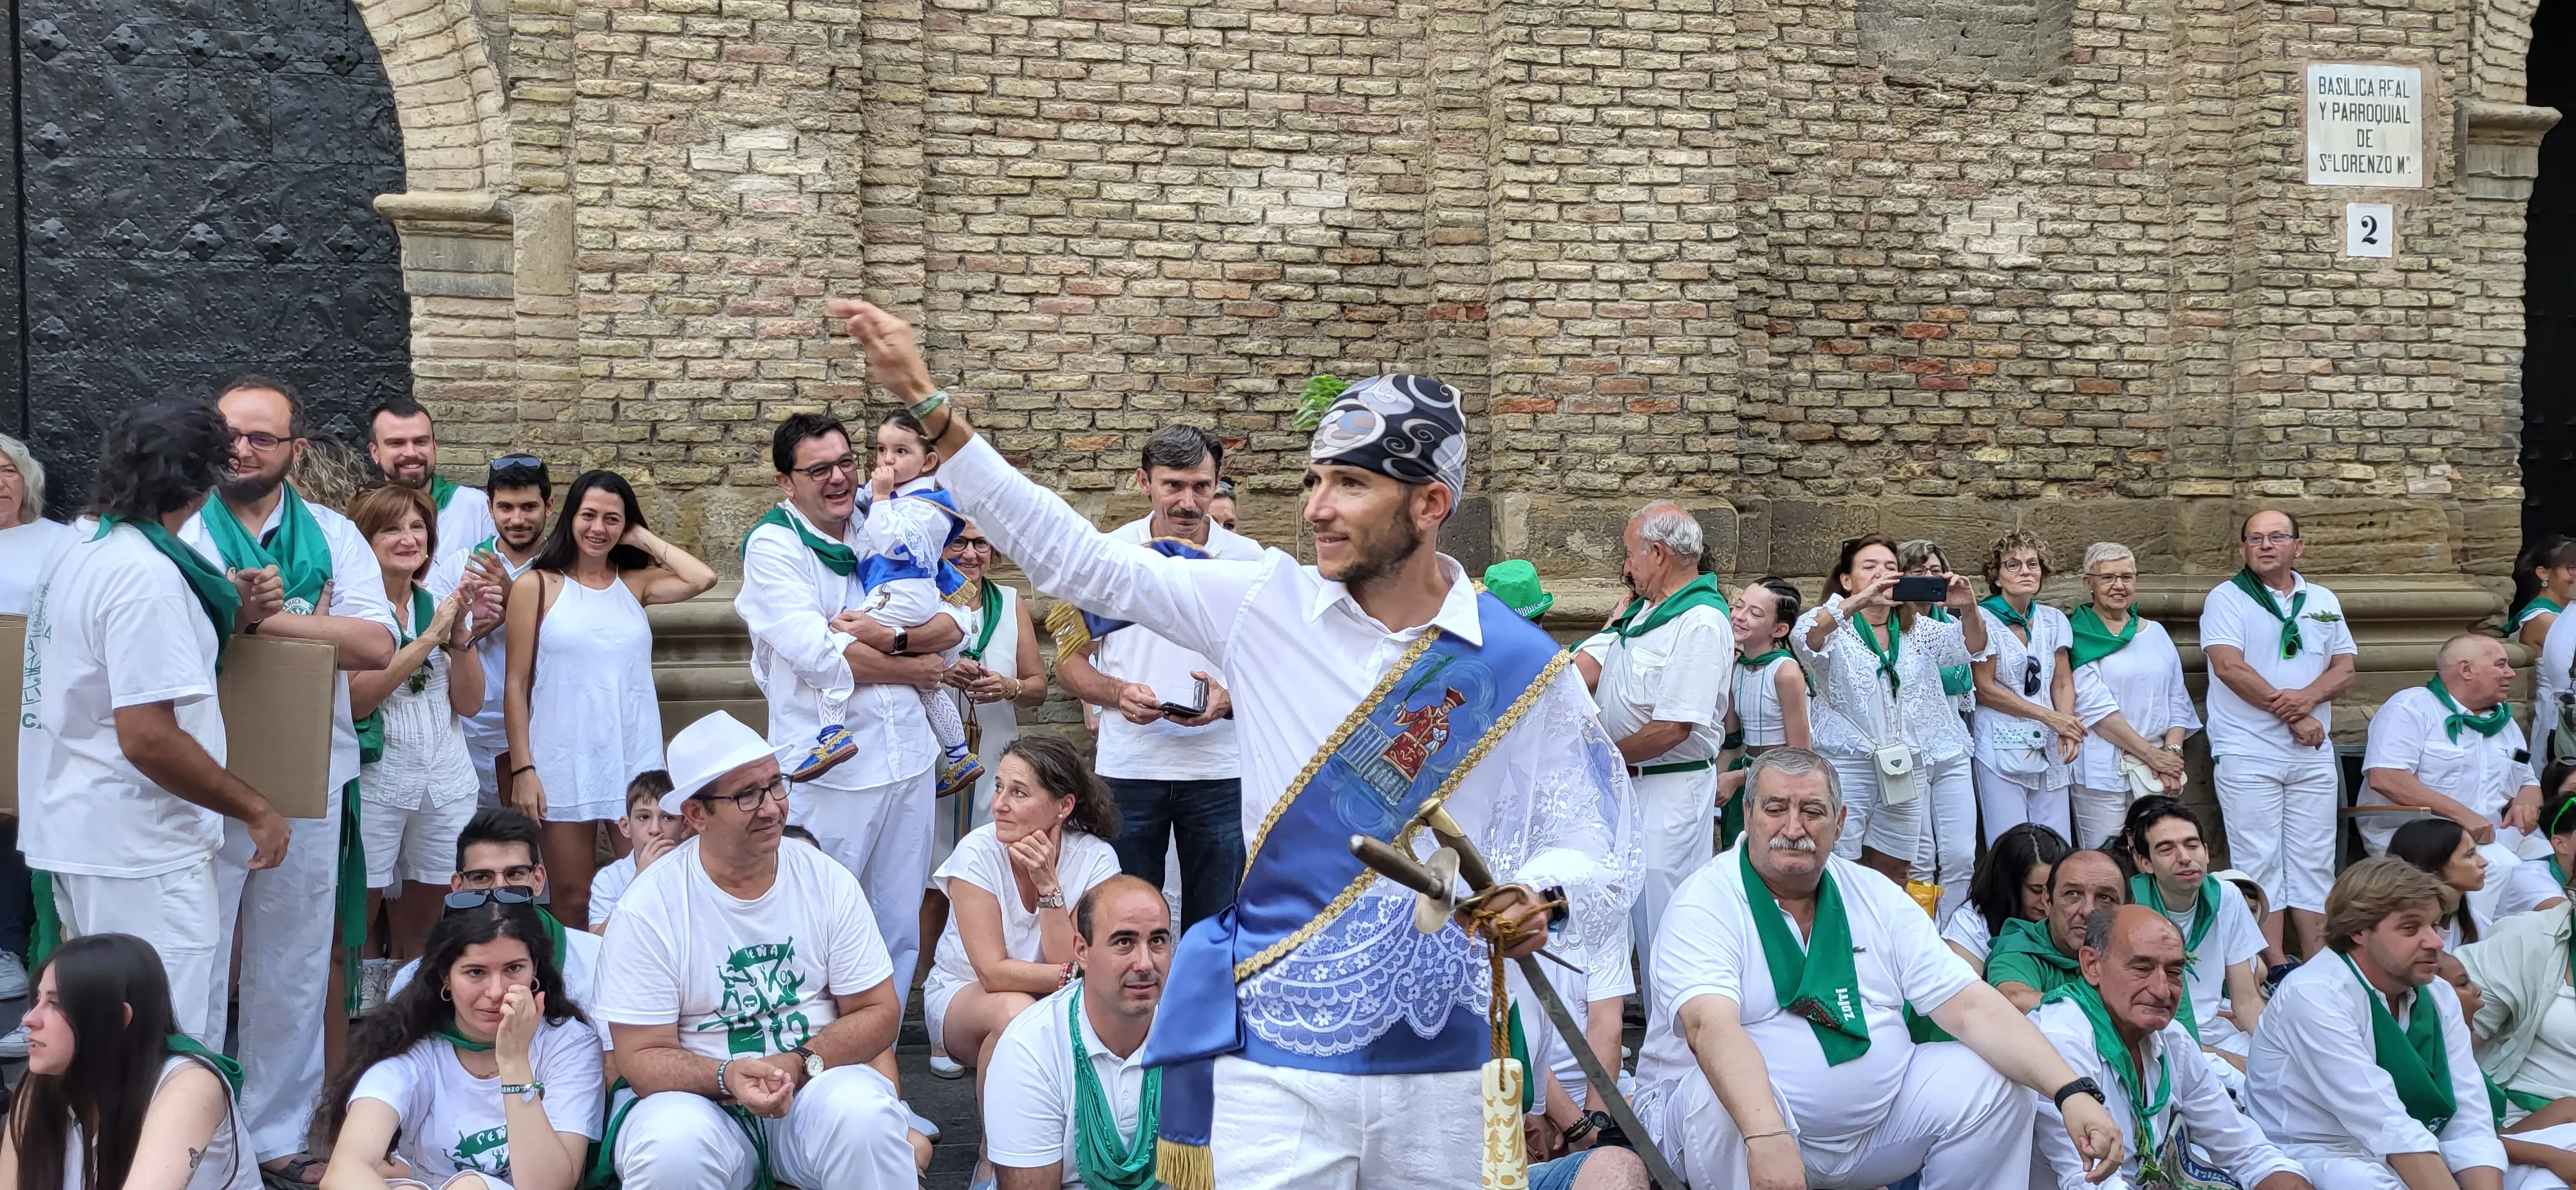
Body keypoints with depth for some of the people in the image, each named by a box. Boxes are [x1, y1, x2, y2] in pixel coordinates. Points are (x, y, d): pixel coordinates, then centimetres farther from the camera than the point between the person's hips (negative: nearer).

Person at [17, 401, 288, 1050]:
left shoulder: (85, 548, 11)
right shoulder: (146, 576, -20)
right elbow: (148, 737, -25)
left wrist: (233, 614, 8)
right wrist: (255, 810, -16)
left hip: (78, 829, 10)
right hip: (138, 851, -10)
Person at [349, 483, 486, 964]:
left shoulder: (440, 605, 10)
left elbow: (470, 703, 6)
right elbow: (357, 700, -16)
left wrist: (459, 632, -8)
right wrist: (430, 636, -16)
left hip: (447, 783, 5)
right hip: (373, 781, -5)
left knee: (419, 933, 11)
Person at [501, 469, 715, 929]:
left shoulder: (635, 583, 9)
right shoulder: (537, 585, 2)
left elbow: (702, 579, -11)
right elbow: (516, 684, -1)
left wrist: (644, 539, 0)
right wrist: (521, 769, -7)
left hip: (635, 758, 2)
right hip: (565, 764, -2)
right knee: (572, 899, 4)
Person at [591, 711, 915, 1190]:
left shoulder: (827, 881, -1)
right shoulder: (647, 910, -8)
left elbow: (878, 1014, 0)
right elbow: (642, 1056, -8)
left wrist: (800, 1065, -18)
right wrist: (726, 1077, -28)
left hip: (817, 1084, 1)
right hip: (699, 1097, -1)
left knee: (864, 1113, -33)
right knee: (672, 1146, -35)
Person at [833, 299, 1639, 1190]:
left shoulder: (1522, 667, -3)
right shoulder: (1272, 605, 1)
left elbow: (1599, 853, 3)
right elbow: (1080, 563, 2)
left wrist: (1536, 901, -20)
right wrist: (931, 408, -1)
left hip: (1441, 1076, 0)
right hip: (1273, 1063, 0)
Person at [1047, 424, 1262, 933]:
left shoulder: (1248, 559, 1)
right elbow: (1070, 664, 5)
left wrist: (1229, 699, -14)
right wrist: (1118, 692, -15)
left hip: (1220, 771, 0)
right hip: (1128, 770, 0)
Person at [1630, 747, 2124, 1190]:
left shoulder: (1875, 897, 5)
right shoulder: (1707, 902, -12)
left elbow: (1971, 1007, -1)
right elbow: (1712, 1027, -30)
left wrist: (2071, 1093, -16)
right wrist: (1767, 1138, -47)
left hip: (1875, 1116, 6)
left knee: (1995, 1084, -8)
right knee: (1723, 1100, -36)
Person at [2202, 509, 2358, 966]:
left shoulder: (2323, 601, 15)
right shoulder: (2227, 599, 0)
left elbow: (2344, 669, 10)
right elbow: (2230, 667, -12)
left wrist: (2309, 696, -12)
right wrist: (2290, 715, -12)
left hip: (2313, 756, 5)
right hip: (2248, 754, -5)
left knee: (2315, 862, 4)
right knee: (2259, 863, -5)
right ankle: (2278, 970, -2)